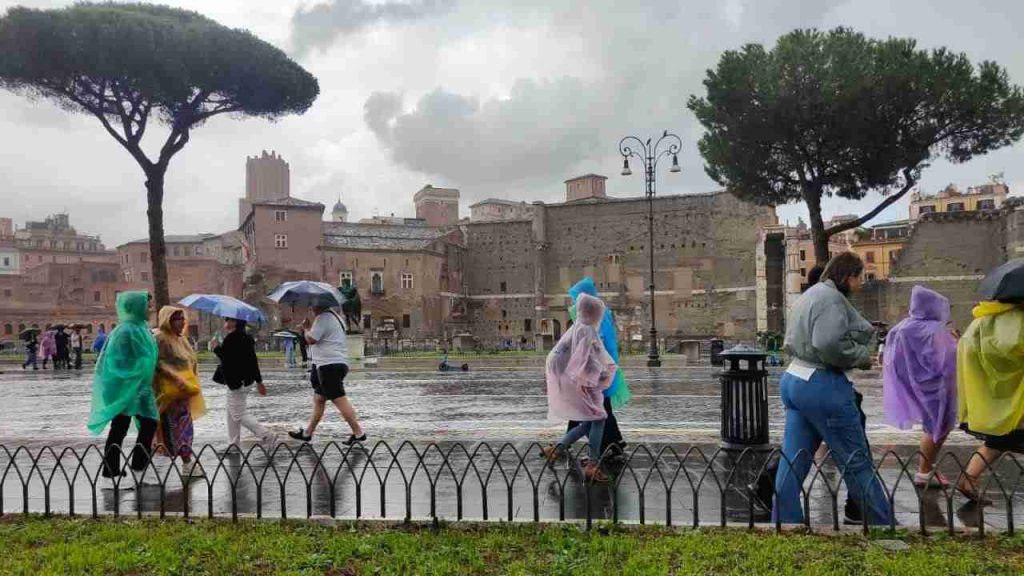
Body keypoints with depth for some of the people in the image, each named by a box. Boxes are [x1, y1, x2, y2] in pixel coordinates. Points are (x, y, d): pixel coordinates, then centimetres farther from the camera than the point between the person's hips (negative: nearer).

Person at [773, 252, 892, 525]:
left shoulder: (808, 295, 18)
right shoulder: (831, 297, -12)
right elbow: (829, 343, -25)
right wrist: (863, 355, -9)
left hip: (793, 379, 10)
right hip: (821, 384, -9)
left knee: (792, 462, 9)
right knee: (857, 461, 3)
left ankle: (784, 520, 13)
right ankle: (883, 521, 15)